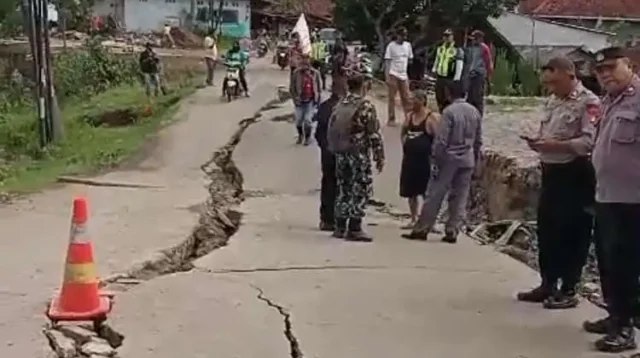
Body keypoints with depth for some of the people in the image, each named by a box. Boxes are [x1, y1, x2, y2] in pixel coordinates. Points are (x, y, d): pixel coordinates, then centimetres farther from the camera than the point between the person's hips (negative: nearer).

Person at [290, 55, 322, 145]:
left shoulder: (315, 73, -4)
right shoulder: (296, 73, -7)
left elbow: (319, 88, 7)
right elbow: (291, 88, 0)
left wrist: (318, 99, 2)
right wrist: (295, 98, -8)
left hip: (311, 100, -1)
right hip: (300, 101, 1)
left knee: (308, 119, -9)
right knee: (298, 119, 1)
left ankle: (308, 137, 17)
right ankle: (300, 135, 33)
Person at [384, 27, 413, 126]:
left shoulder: (408, 45, 7)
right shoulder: (391, 46, -6)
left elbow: (410, 59, 14)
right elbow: (387, 62, -7)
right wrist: (387, 77, -13)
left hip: (404, 75, 4)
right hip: (393, 75, -4)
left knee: (406, 98, 6)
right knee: (391, 97, 1)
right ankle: (391, 119, 7)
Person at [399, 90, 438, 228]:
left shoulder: (432, 117, -10)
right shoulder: (410, 116, 11)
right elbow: (404, 132, 26)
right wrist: (405, 144, 11)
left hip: (425, 159, -7)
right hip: (410, 158, 7)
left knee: (427, 192, -2)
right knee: (410, 191, 12)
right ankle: (414, 219, 24)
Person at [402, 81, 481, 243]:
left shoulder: (449, 111, -12)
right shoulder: (475, 112, 6)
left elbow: (441, 139, -15)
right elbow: (478, 140, 11)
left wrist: (436, 159, -8)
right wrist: (475, 158, 19)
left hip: (449, 158, -5)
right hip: (467, 160, 5)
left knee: (434, 195, 1)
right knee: (460, 197, 8)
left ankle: (421, 229, 4)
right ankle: (452, 232, 8)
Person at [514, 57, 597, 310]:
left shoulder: (588, 102, -14)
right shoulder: (553, 101, 14)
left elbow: (590, 141, -24)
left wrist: (556, 145, -26)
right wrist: (538, 141, 0)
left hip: (575, 175, -9)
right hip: (551, 172, 9)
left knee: (572, 233, 1)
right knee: (546, 229, 13)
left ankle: (569, 290, 12)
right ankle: (548, 284, 26)